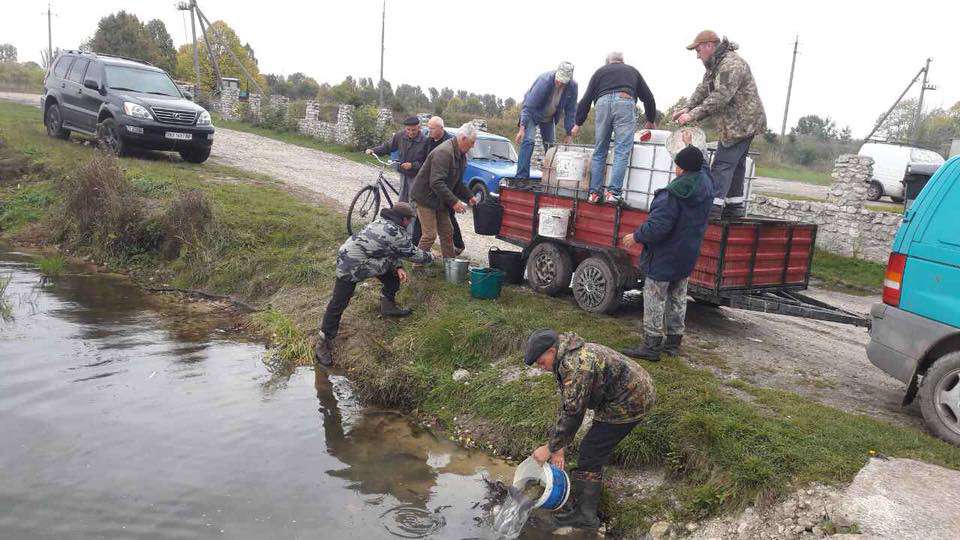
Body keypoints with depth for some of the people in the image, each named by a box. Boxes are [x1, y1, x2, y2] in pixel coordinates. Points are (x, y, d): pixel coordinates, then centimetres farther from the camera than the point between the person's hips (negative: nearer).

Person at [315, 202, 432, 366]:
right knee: (339, 303, -5)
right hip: (350, 267, -10)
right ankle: (325, 341, 3)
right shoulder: (398, 235, -23)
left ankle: (388, 306, 30)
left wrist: (398, 267, -1)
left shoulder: (382, 222, 2)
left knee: (393, 277, 13)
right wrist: (430, 258, 11)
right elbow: (415, 254, -9)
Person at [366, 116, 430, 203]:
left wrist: (412, 165, -26)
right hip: (403, 173, 5)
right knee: (402, 200, 14)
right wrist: (373, 150, -8)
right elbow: (387, 146, 5)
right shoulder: (400, 135, -7)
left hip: (416, 175, -5)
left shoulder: (424, 141, -20)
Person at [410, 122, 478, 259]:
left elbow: (457, 181, 18)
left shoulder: (461, 155, 7)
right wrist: (453, 202, -33)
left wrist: (469, 197, 4)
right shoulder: (444, 153, -26)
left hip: (440, 200, 10)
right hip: (426, 197, -10)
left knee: (447, 232, 13)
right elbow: (436, 182, -33)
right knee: (430, 235, -9)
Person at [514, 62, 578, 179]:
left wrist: (569, 133, -8)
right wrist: (522, 128, -35)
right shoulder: (544, 81, -33)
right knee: (528, 141, -21)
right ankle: (521, 177, -23)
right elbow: (528, 105, -31)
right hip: (533, 113, -5)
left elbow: (570, 111, -8)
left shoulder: (572, 86, -20)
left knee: (551, 145, 4)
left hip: (549, 118, 5)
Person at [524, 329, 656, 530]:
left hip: (629, 402, -10)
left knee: (591, 453, -4)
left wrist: (550, 448, -15)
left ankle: (585, 515, 6)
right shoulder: (566, 360, 6)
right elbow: (566, 406, 9)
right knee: (595, 447, 19)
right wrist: (559, 447, 5)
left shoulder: (576, 365, -28)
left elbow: (572, 413, -26)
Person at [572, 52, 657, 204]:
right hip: (625, 103, -1)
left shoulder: (600, 72, 29)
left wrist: (578, 123, 28)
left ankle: (594, 193, 4)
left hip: (603, 103, 1)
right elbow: (648, 97, 30)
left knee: (599, 151, 8)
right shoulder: (632, 71, 30)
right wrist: (651, 120, 42)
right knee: (622, 151, -4)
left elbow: (586, 99, 22)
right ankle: (613, 192, -15)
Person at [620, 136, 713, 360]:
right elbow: (701, 166, 24)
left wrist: (636, 236, -12)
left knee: (654, 298, -1)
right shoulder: (706, 184, 0)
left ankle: (651, 345, 2)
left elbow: (657, 226, -28)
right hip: (687, 256, 8)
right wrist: (691, 146, 36)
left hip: (664, 257, -8)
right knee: (678, 298, 17)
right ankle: (673, 341, 27)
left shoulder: (672, 194, -25)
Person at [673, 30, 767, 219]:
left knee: (723, 163, -14)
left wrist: (693, 115, -26)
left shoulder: (731, 65, -20)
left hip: (742, 123, -11)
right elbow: (703, 89, 14)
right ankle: (735, 208, 20)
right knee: (735, 165, 13)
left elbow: (720, 98, -27)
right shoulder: (715, 65, 14)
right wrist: (687, 108, -2)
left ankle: (713, 206, -15)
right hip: (734, 124, 11)